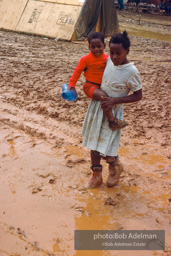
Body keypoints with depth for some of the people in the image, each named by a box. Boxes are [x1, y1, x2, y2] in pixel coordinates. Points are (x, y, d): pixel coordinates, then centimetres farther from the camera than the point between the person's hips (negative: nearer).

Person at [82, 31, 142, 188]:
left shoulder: (132, 72, -20)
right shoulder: (109, 61, -4)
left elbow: (138, 96, -13)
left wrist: (115, 100, -21)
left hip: (113, 112, -6)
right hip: (96, 106, 6)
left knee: (105, 151, -4)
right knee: (93, 142, 14)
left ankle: (116, 166, 30)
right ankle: (97, 175, 29)